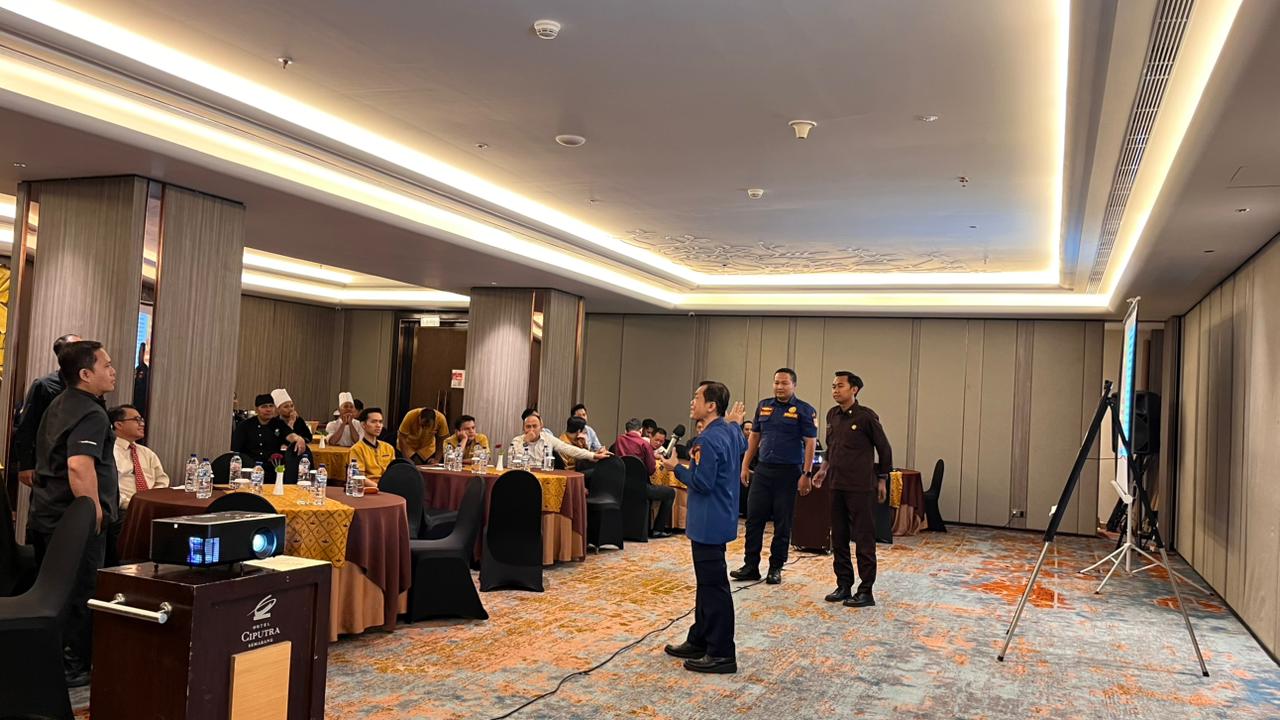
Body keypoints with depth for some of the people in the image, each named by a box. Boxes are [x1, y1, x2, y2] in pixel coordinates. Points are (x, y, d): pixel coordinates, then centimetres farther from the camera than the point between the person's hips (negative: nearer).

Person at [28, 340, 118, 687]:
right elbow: (79, 466, -32)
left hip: (45, 514, 10)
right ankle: (72, 669, 11)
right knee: (79, 595, 1)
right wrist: (95, 513, -24)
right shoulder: (91, 414, -18)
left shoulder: (59, 404, 14)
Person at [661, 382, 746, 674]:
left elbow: (702, 483, -23)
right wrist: (734, 424, 33)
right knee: (707, 582, 18)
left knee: (714, 586, -3)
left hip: (710, 524, -10)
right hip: (720, 519, 10)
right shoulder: (731, 432, 7)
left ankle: (722, 654, 3)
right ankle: (700, 640, 29)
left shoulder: (708, 440, -22)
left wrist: (676, 468, -11)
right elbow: (743, 448, 28)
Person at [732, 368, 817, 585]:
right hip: (762, 470, 4)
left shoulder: (804, 410, -4)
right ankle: (750, 566, 12)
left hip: (788, 473, -4)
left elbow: (810, 443, -7)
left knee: (782, 523, 4)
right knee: (754, 519, 4)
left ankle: (776, 568, 15)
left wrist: (806, 474, -13)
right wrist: (745, 465, 11)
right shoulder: (763, 406, 10)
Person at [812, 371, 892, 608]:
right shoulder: (832, 415, 9)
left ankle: (866, 591, 6)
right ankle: (843, 586, 21)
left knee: (864, 539, -1)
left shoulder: (866, 416, -9)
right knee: (838, 539, 10)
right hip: (837, 486, 7)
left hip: (861, 488, -7)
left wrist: (882, 480, 2)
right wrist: (824, 469, 12)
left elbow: (884, 448, -1)